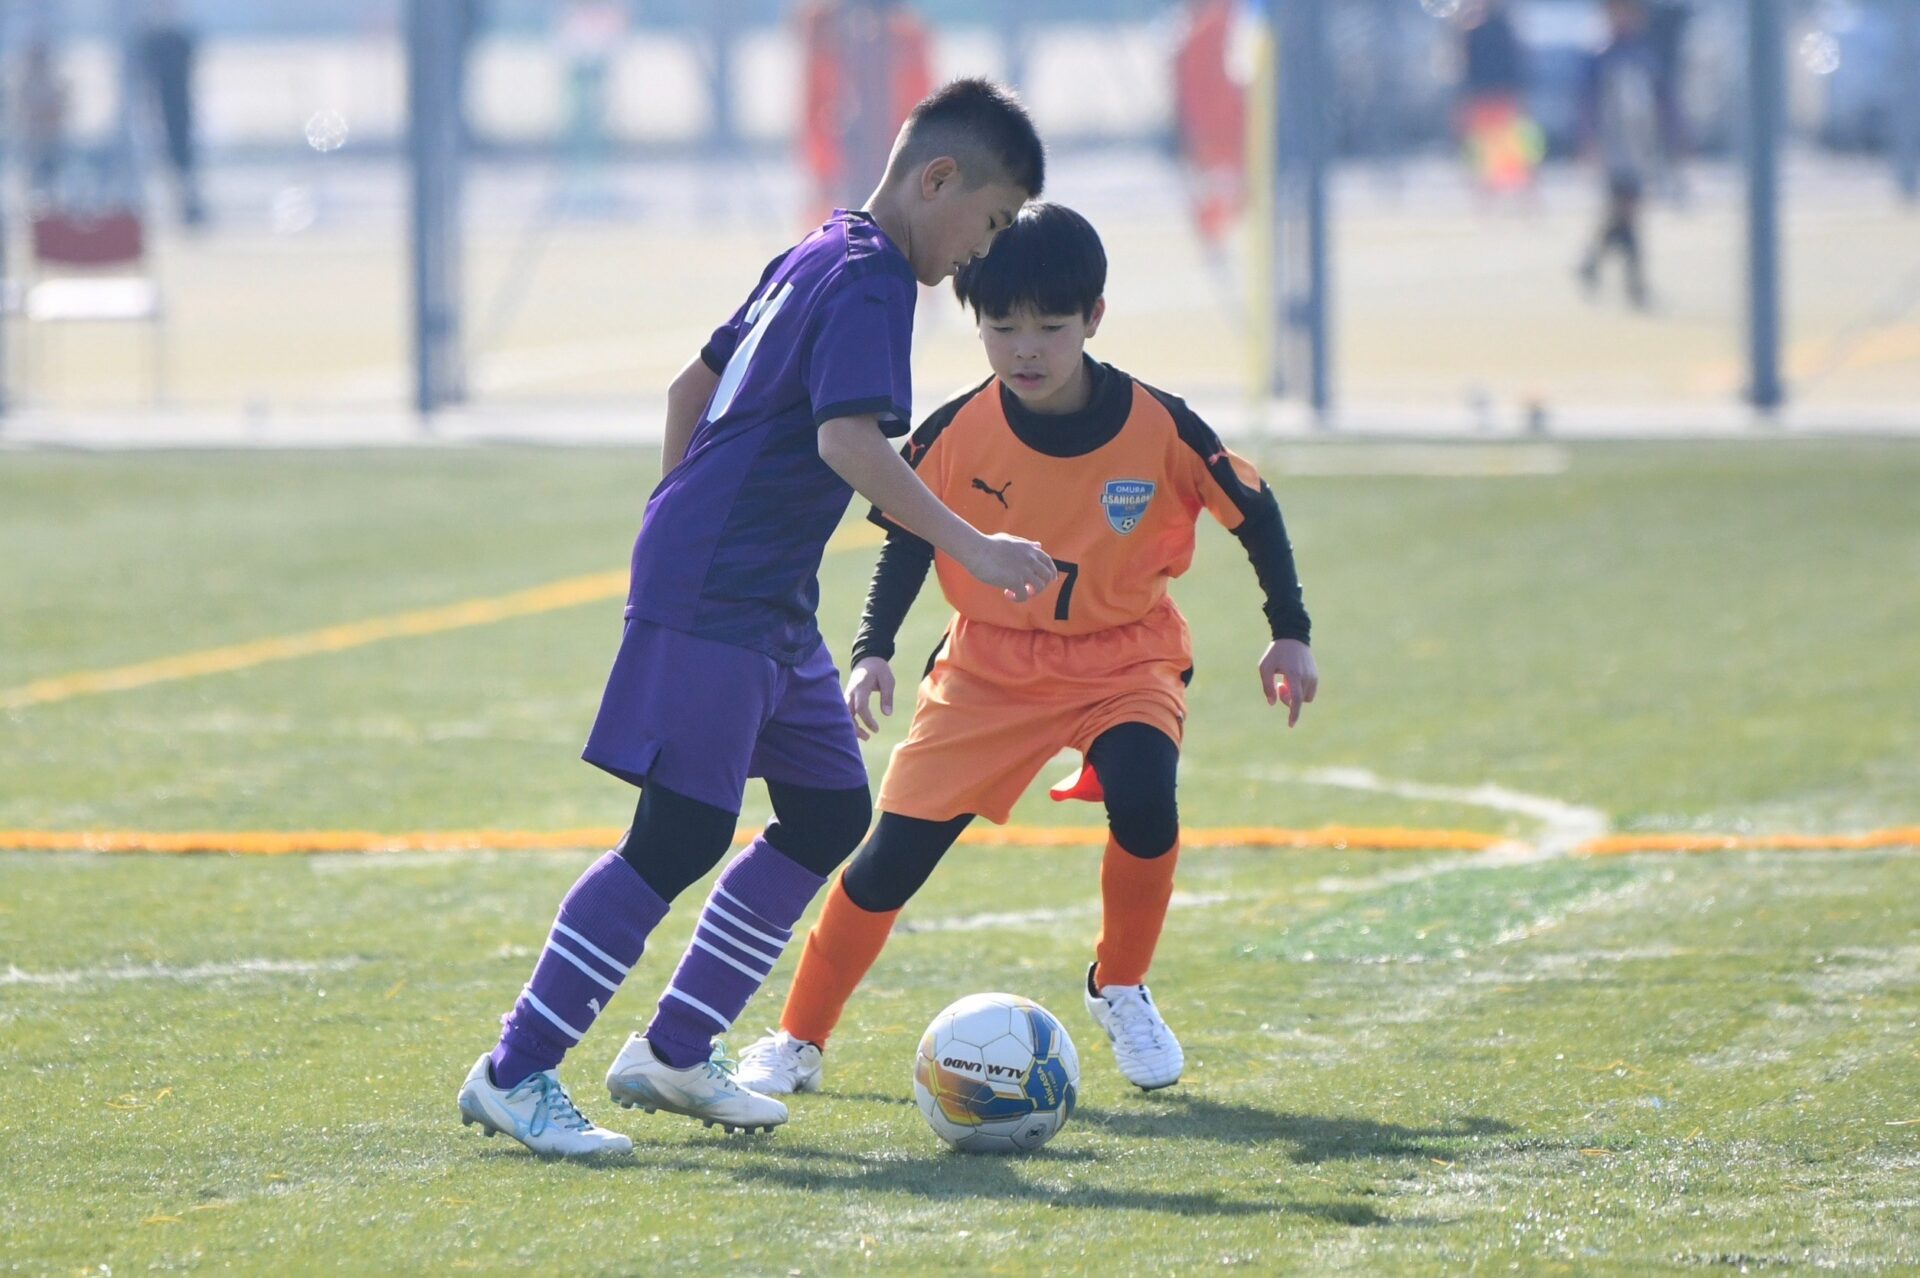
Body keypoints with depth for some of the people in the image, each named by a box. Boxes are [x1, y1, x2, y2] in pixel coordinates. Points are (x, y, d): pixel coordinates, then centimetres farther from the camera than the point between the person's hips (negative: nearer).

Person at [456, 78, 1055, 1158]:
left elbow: (697, 383, 26)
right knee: (682, 834, -12)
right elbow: (848, 440, -28)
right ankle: (515, 1074, -9)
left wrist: (682, 532, 29)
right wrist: (969, 548, -29)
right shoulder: (870, 281, -14)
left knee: (831, 814, 12)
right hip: (716, 599, -11)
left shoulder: (814, 259, 17)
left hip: (768, 603, 11)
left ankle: (674, 1053, 17)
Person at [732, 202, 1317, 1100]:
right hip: (990, 668, 1)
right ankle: (797, 1042, 8)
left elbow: (1253, 511, -1)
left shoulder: (1158, 428, -17)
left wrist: (1290, 633, -1)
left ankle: (1121, 990, -4)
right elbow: (905, 543, 1)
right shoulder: (956, 436, -15)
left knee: (1142, 793, -29)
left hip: (1127, 659, -1)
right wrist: (872, 652, -12)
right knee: (893, 853, -6)